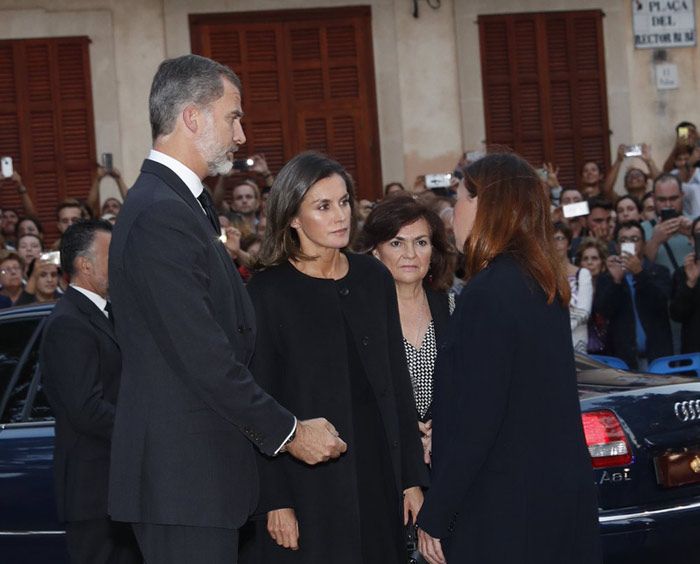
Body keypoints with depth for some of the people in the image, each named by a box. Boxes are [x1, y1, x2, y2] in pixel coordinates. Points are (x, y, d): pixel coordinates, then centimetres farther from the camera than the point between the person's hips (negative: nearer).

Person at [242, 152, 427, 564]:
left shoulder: (374, 278, 7)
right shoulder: (268, 292, -6)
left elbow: (398, 381, 10)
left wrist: (413, 477, 6)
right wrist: (275, 502, -11)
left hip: (378, 466, 4)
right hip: (307, 479, -4)